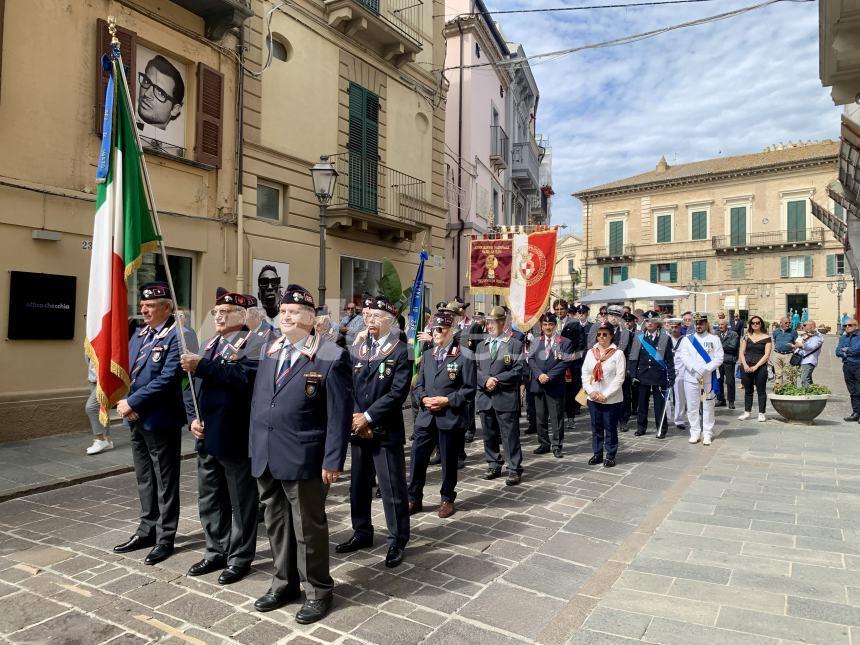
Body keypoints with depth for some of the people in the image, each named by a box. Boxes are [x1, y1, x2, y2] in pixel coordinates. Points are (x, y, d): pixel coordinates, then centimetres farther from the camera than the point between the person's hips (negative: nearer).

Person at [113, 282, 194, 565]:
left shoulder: (178, 336, -15)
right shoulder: (138, 335, 12)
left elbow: (168, 379, -22)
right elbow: (129, 372, 13)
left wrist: (133, 402, -19)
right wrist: (123, 403, -4)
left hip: (161, 421, -8)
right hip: (137, 420, 8)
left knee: (165, 482, 6)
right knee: (144, 479, 19)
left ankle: (165, 538, 18)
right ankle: (147, 531, 34)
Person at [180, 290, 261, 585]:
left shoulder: (255, 343, -9)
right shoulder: (209, 344, 16)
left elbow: (246, 377, -27)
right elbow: (192, 386, 16)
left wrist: (202, 366, -25)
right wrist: (193, 418, 0)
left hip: (236, 439, -8)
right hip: (206, 436, 8)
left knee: (241, 502, 7)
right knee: (210, 500, 18)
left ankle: (240, 558, 21)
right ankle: (217, 552, 34)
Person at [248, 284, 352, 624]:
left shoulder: (331, 357, -11)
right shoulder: (269, 350, 10)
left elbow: (339, 415, -12)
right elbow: (258, 400, 14)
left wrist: (333, 462, -14)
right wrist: (254, 445, 11)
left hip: (303, 459, -6)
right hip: (265, 457, 6)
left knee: (308, 527, 8)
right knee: (276, 524, 19)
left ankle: (317, 591, 27)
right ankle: (285, 583, 38)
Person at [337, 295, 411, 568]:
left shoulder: (401, 351, -8)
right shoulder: (356, 350, 9)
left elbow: (398, 392, -15)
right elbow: (347, 387, 6)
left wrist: (368, 417, -15)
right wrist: (355, 418, -8)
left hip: (386, 431, -5)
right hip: (358, 430, 6)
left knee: (393, 489, 2)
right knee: (358, 485, 16)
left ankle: (397, 541, 18)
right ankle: (362, 533, 33)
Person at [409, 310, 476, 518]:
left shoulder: (464, 355, -7)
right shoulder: (427, 354, 12)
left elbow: (469, 390, -8)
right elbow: (419, 384, 14)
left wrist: (447, 401, -16)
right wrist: (424, 398, -6)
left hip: (451, 418, -4)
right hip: (426, 417, 5)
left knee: (449, 461, 9)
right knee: (418, 458, 5)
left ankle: (447, 499, 29)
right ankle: (414, 499, 21)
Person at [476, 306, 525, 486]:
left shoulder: (515, 344, 1)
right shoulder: (481, 346, 16)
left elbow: (517, 370, -7)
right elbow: (475, 369, 8)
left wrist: (497, 380, -15)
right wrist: (485, 380, -12)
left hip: (506, 398, -5)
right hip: (485, 398, 5)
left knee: (510, 435, -1)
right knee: (489, 435, 13)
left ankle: (514, 469, 8)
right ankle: (494, 465, 26)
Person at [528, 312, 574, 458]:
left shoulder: (565, 343, 0)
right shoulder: (536, 342, 11)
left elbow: (565, 362, -8)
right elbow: (531, 359, 3)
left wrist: (549, 376, -15)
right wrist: (539, 374, -13)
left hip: (555, 385, -3)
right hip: (538, 384, 4)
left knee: (557, 417, 1)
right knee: (540, 416, 10)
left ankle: (557, 445, 10)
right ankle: (544, 443, 21)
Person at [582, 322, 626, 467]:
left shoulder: (618, 353, -7)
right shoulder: (590, 352, 6)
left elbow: (619, 377, -11)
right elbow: (585, 373, 5)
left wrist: (605, 395, -15)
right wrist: (590, 391, -8)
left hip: (612, 400, -4)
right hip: (593, 399, 4)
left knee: (610, 429, 5)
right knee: (596, 428, 12)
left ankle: (610, 456, 18)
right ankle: (597, 454, 24)